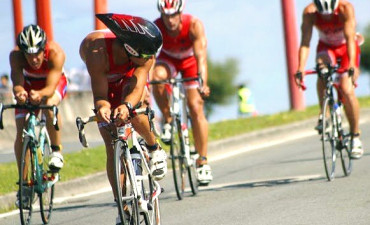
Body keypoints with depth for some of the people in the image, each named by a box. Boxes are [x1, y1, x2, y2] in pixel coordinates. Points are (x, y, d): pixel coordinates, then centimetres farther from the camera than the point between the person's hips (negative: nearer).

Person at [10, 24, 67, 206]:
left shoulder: (56, 53, -38)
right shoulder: (16, 55, -33)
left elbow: (51, 87, -45)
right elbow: (17, 83, -43)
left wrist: (40, 94, -67)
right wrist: (19, 92, -67)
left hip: (55, 82, -2)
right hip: (28, 83, 2)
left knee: (50, 104, -37)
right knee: (21, 132, -11)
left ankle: (56, 150, -17)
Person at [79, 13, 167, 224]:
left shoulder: (146, 55, -36)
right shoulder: (98, 52, -43)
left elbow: (137, 86, -43)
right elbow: (100, 95, -39)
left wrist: (127, 106, -64)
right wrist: (102, 107, -62)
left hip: (131, 79, 1)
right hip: (106, 84, -1)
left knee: (135, 116, -30)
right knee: (112, 144, -10)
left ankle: (155, 149, 4)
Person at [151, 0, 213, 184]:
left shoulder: (194, 25, -34)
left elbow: (201, 56, -41)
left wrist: (203, 84, -56)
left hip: (190, 60, -1)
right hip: (168, 59, 1)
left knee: (196, 108, -10)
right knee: (157, 77, -35)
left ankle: (202, 161, -2)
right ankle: (167, 121, -13)